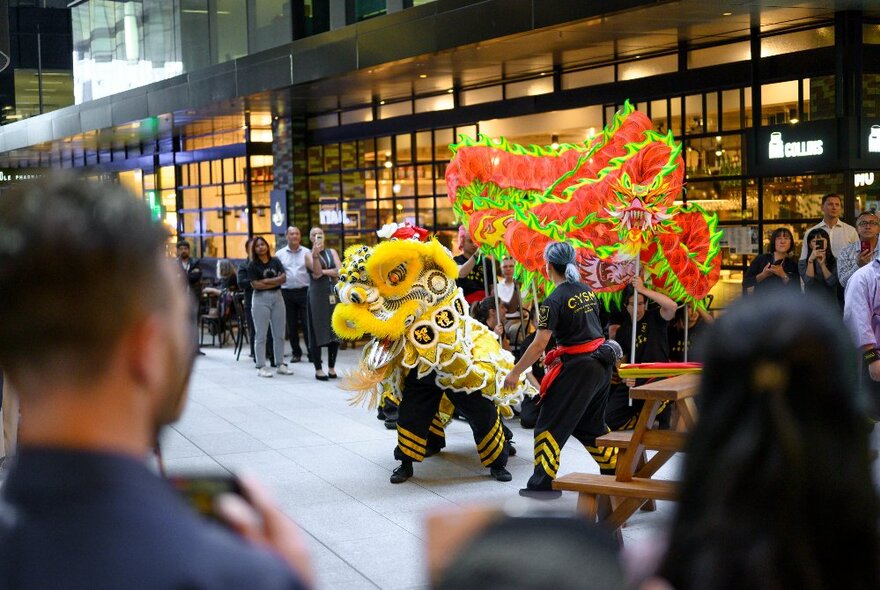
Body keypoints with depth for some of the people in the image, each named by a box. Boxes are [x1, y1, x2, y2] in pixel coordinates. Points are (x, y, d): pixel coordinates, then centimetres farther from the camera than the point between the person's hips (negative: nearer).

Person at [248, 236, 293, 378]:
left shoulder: (275, 261, 9)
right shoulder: (253, 265, -1)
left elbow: (283, 278, -2)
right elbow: (256, 285, -11)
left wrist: (266, 281, -11)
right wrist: (276, 281, -7)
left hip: (277, 297, 4)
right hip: (261, 299, -4)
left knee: (279, 334, 8)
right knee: (261, 335, -3)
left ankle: (280, 364, 16)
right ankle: (261, 367, 0)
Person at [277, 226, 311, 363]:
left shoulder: (306, 253, 3)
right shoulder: (280, 254, 7)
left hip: (304, 291, -2)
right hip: (287, 292, 2)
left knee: (307, 323, -3)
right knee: (291, 325, 7)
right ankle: (296, 353, 17)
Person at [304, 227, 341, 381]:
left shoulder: (332, 252, 13)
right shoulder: (309, 255, 2)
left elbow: (340, 271, 0)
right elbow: (317, 271, -15)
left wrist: (324, 272, -8)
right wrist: (316, 254, -27)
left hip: (334, 293, 4)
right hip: (317, 294, -4)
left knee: (335, 331, 4)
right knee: (317, 332, -3)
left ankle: (332, 367, 13)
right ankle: (318, 369, 2)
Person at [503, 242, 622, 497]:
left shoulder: (555, 301, -14)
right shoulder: (587, 291, 9)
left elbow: (539, 345, -17)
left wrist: (515, 372, -10)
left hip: (578, 366, -8)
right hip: (602, 362, 8)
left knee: (551, 423, 0)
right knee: (590, 423, 23)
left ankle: (543, 483, -1)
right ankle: (614, 467, 29)